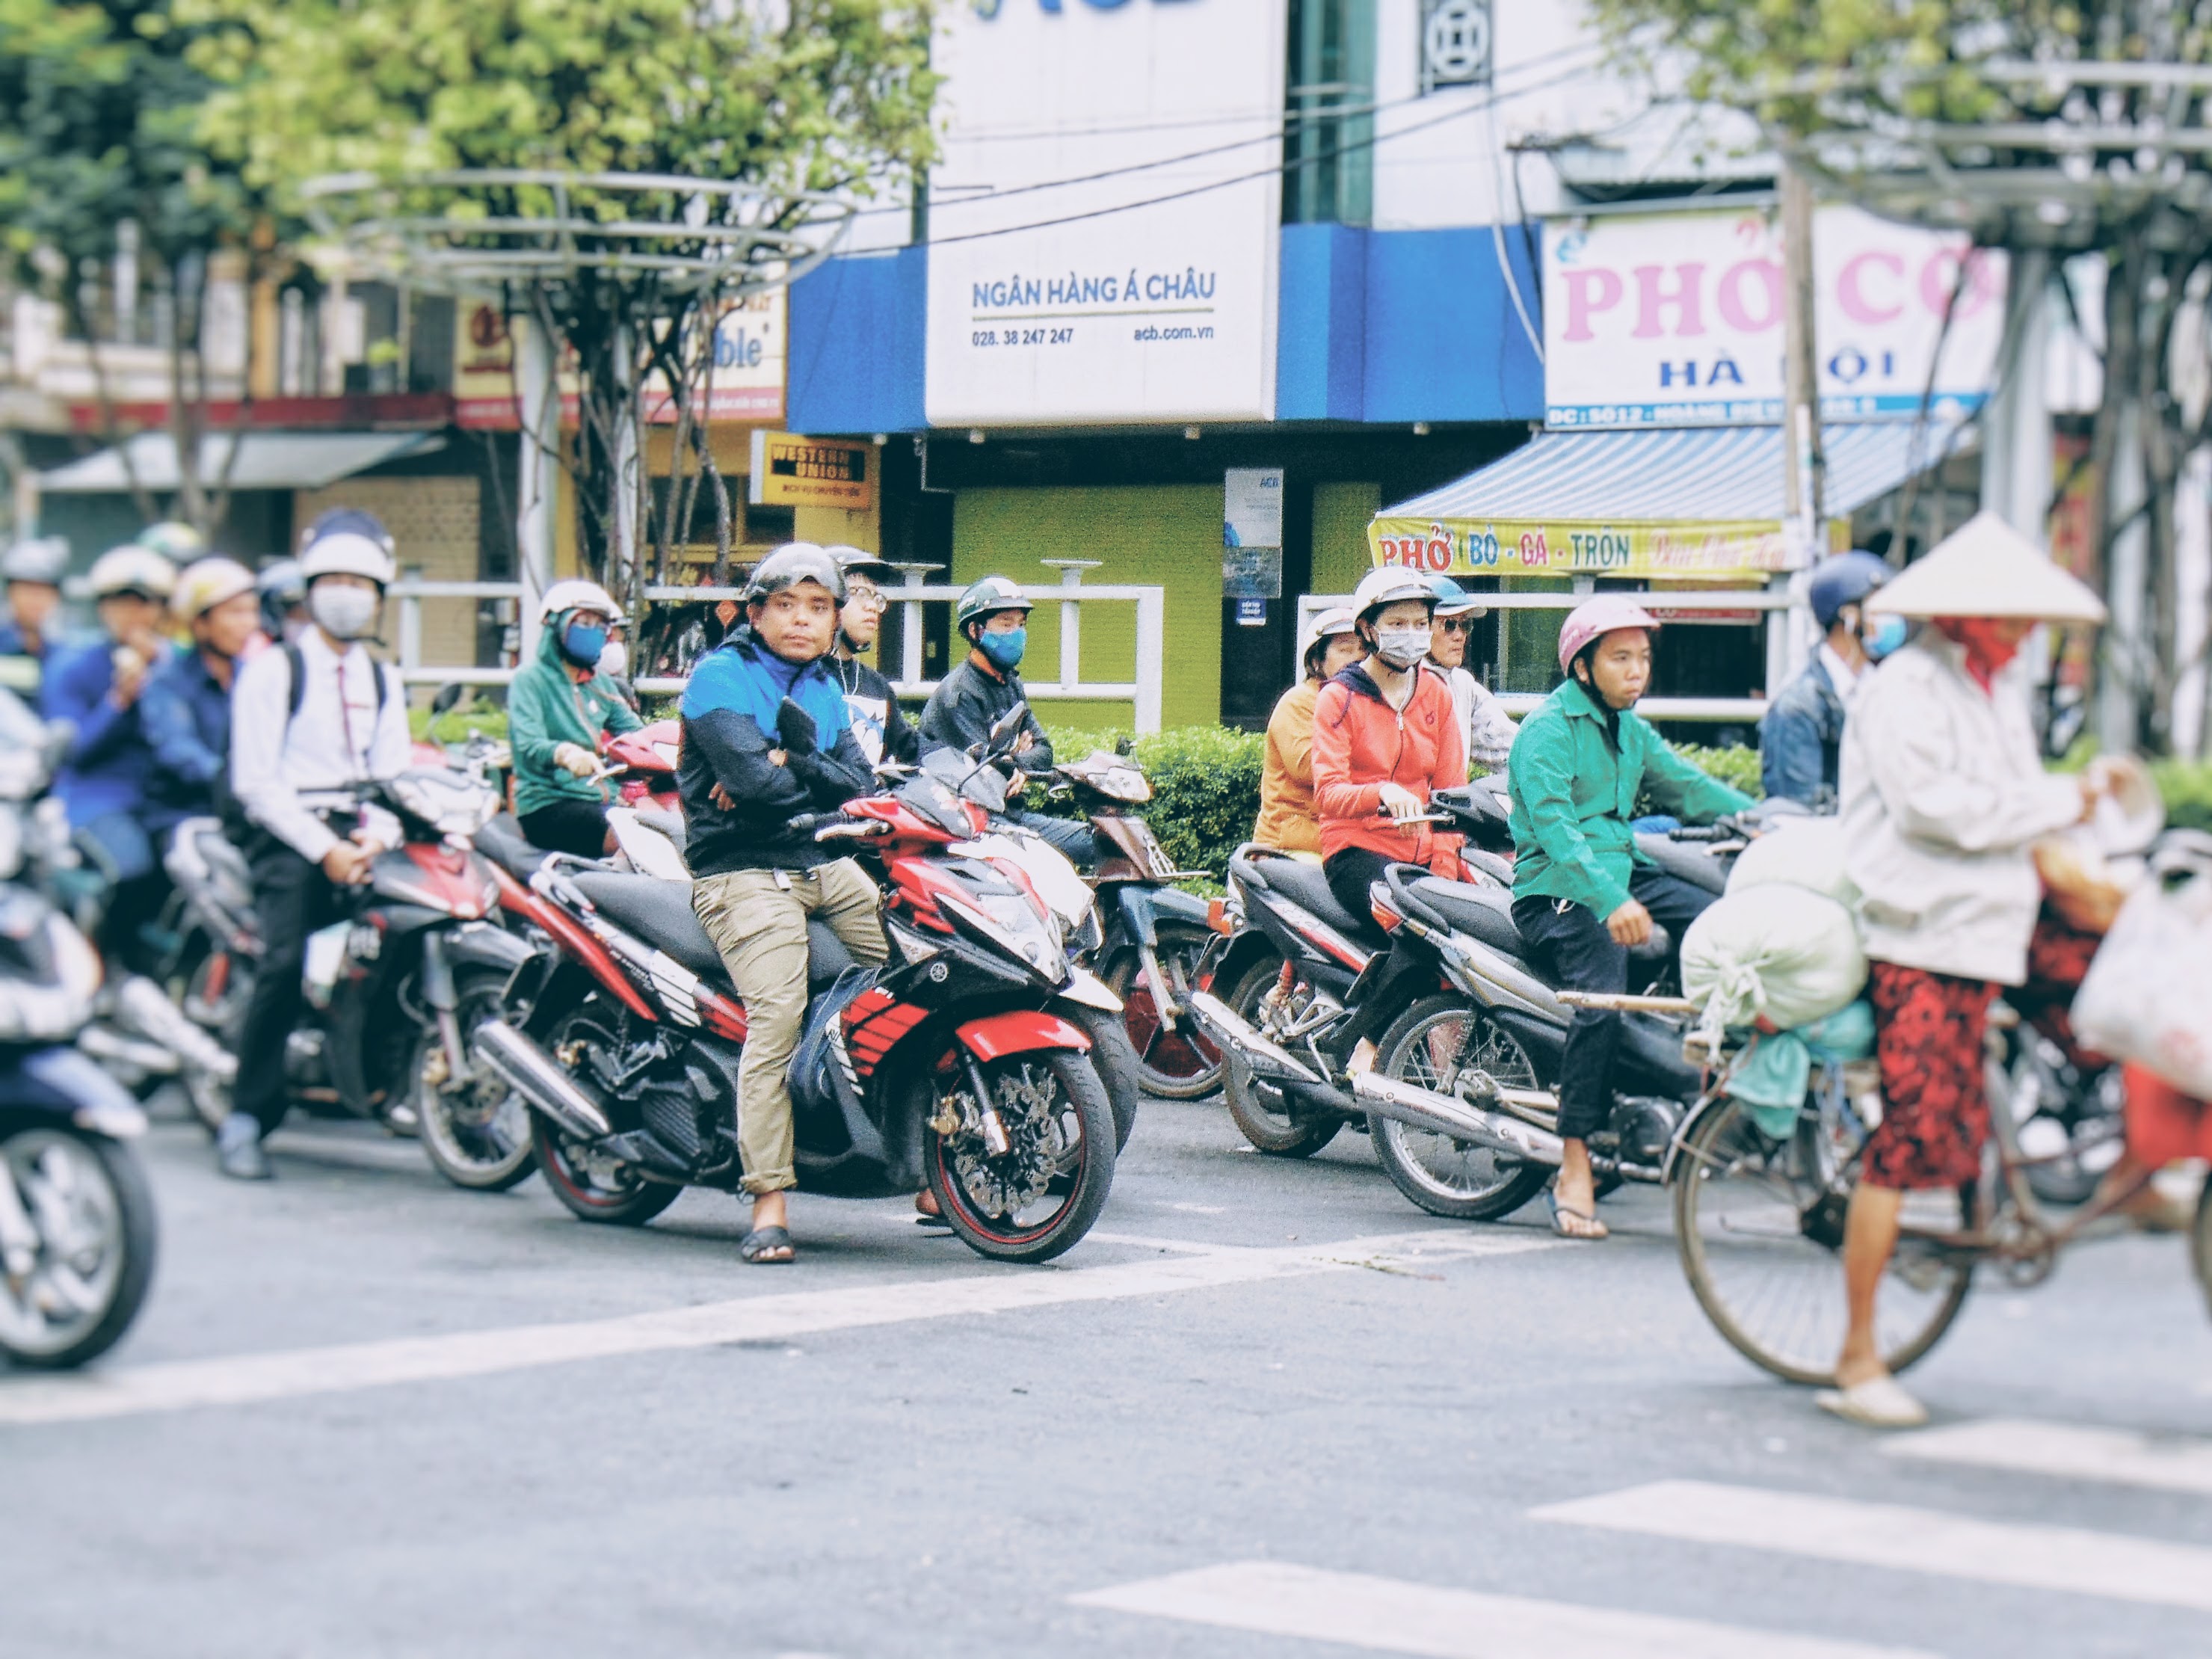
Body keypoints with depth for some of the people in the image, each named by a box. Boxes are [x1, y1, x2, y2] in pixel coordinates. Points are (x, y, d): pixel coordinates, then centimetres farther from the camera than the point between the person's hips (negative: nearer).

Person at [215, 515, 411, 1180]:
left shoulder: (384, 682, 20)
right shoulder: (273, 670, 4)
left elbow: (394, 775, 13)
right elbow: (255, 780, -4)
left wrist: (377, 838, -9)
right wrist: (324, 850, -15)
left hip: (360, 837, 5)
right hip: (288, 833, -5)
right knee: (287, 959, -26)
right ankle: (247, 1119, -23)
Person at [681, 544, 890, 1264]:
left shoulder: (823, 687, 17)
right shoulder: (722, 675, -4)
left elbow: (859, 784, 3)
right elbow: (751, 779, -18)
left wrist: (788, 768, -14)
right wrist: (821, 781, -3)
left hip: (828, 864, 7)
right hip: (745, 872, -7)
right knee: (777, 1014, -25)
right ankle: (769, 1206, -25)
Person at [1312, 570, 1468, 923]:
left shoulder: (1436, 694, 15)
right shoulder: (1338, 698, 1)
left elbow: (1450, 788, 11)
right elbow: (1327, 794, -11)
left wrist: (1444, 867, -6)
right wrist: (1383, 793, -33)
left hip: (1423, 852, 5)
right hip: (1357, 850, -5)